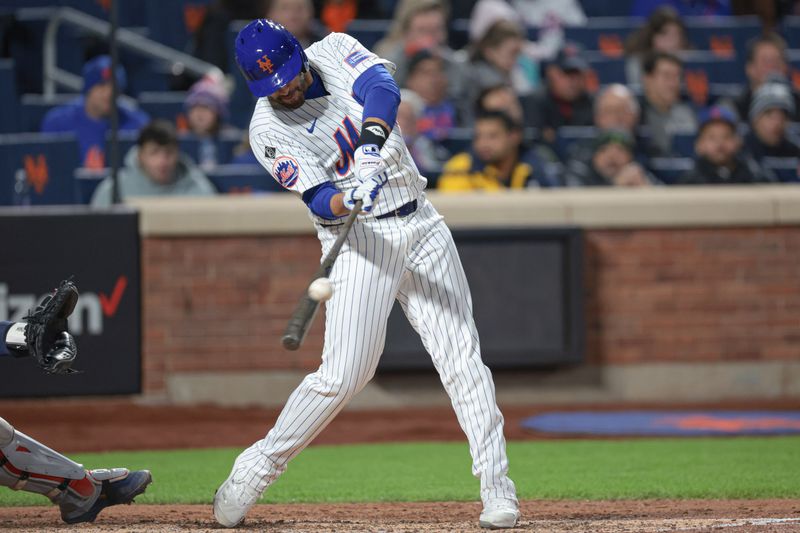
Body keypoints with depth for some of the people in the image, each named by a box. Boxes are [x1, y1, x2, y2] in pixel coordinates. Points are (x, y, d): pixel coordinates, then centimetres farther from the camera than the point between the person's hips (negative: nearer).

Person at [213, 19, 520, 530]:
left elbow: (381, 84, -22)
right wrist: (348, 199, -42)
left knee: (463, 360, -3)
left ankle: (498, 490, -2)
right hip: (359, 240, -3)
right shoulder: (268, 130, -9)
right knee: (343, 373, -12)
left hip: (421, 224, 3)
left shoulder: (335, 51, -1)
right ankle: (254, 471, 3)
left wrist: (373, 143, -41)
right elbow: (319, 200, -19)